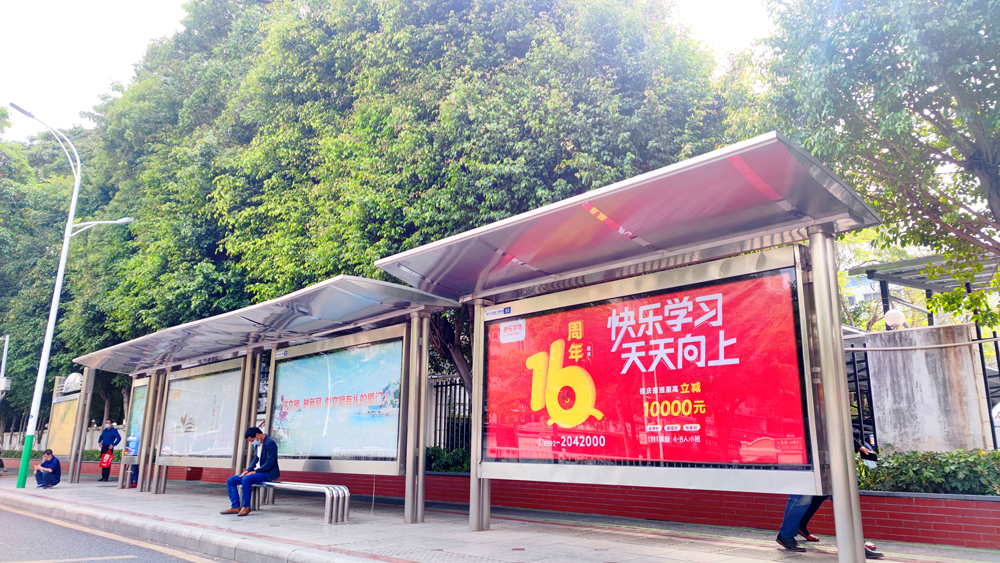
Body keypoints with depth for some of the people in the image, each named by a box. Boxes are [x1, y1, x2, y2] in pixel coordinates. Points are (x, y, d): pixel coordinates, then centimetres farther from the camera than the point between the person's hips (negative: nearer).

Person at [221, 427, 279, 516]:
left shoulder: (270, 443, -18)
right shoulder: (257, 444, 11)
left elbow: (270, 462, -22)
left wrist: (255, 471, -21)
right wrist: (248, 470, 1)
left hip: (268, 473, -10)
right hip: (257, 471, 10)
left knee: (246, 479, -34)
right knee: (230, 480, 2)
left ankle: (246, 507, -20)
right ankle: (235, 507, -1)